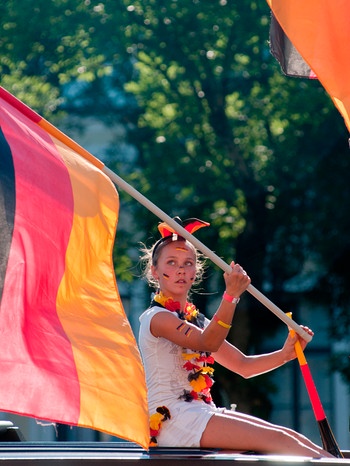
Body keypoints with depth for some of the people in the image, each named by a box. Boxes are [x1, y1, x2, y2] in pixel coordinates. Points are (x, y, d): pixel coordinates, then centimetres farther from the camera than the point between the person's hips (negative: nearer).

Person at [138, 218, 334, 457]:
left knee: (292, 438, -6)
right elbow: (208, 343, -24)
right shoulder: (156, 318, -8)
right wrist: (231, 295, -35)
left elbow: (243, 365, 18)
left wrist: (285, 354, 3)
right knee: (276, 439, -20)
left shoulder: (196, 321, 19)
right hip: (173, 419, -8)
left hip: (201, 414, 9)